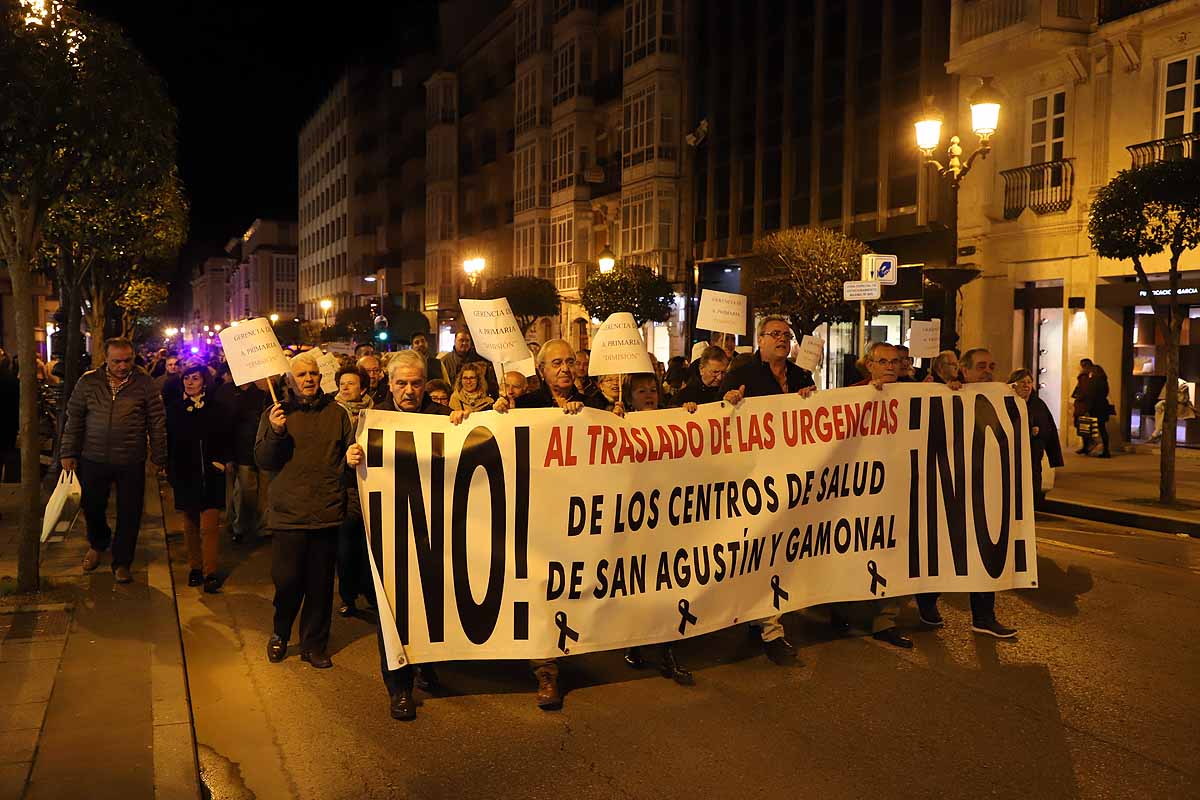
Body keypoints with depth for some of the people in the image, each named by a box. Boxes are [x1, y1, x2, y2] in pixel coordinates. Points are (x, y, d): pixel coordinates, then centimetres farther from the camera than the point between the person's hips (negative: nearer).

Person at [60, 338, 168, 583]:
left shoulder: (144, 383, -3)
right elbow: (74, 419, 6)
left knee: (129, 514, 4)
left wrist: (159, 457, -1)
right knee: (92, 507, 15)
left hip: (131, 462, -2)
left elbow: (157, 421, -1)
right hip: (93, 459, 2)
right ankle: (97, 544, 45)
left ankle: (122, 563, 20)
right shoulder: (88, 381, 0)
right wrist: (69, 453, 3)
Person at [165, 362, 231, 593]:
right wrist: (168, 468, 2)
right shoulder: (174, 407, 3)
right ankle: (195, 567, 22)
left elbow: (227, 440, 5)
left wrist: (223, 461, -7)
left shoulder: (216, 409, -1)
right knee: (190, 525, 10)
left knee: (209, 526, -7)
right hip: (184, 475, 2)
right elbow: (167, 440, 7)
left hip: (210, 476, -2)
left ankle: (210, 572, -2)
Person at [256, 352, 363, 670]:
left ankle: (314, 645, 23)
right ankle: (280, 635, 27)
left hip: (327, 512, 2)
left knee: (321, 584, 8)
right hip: (288, 510, -2)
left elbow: (350, 452, 17)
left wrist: (352, 459, -6)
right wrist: (275, 432, -17)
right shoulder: (276, 413, 3)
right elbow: (263, 461, -1)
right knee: (287, 581, 0)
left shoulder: (337, 413, 9)